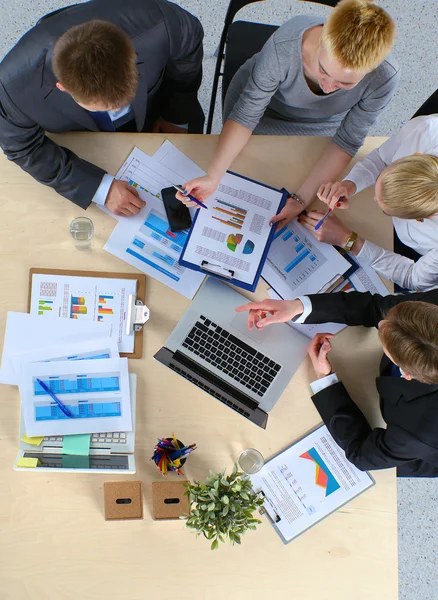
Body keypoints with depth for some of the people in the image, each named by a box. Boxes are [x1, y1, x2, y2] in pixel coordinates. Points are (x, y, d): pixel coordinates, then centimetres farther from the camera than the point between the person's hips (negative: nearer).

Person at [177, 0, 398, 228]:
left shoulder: (384, 78, -35)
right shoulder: (282, 48, -40)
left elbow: (346, 141, -22)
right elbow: (245, 115, -29)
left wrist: (301, 199, -30)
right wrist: (212, 177, -42)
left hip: (321, 126, 1)